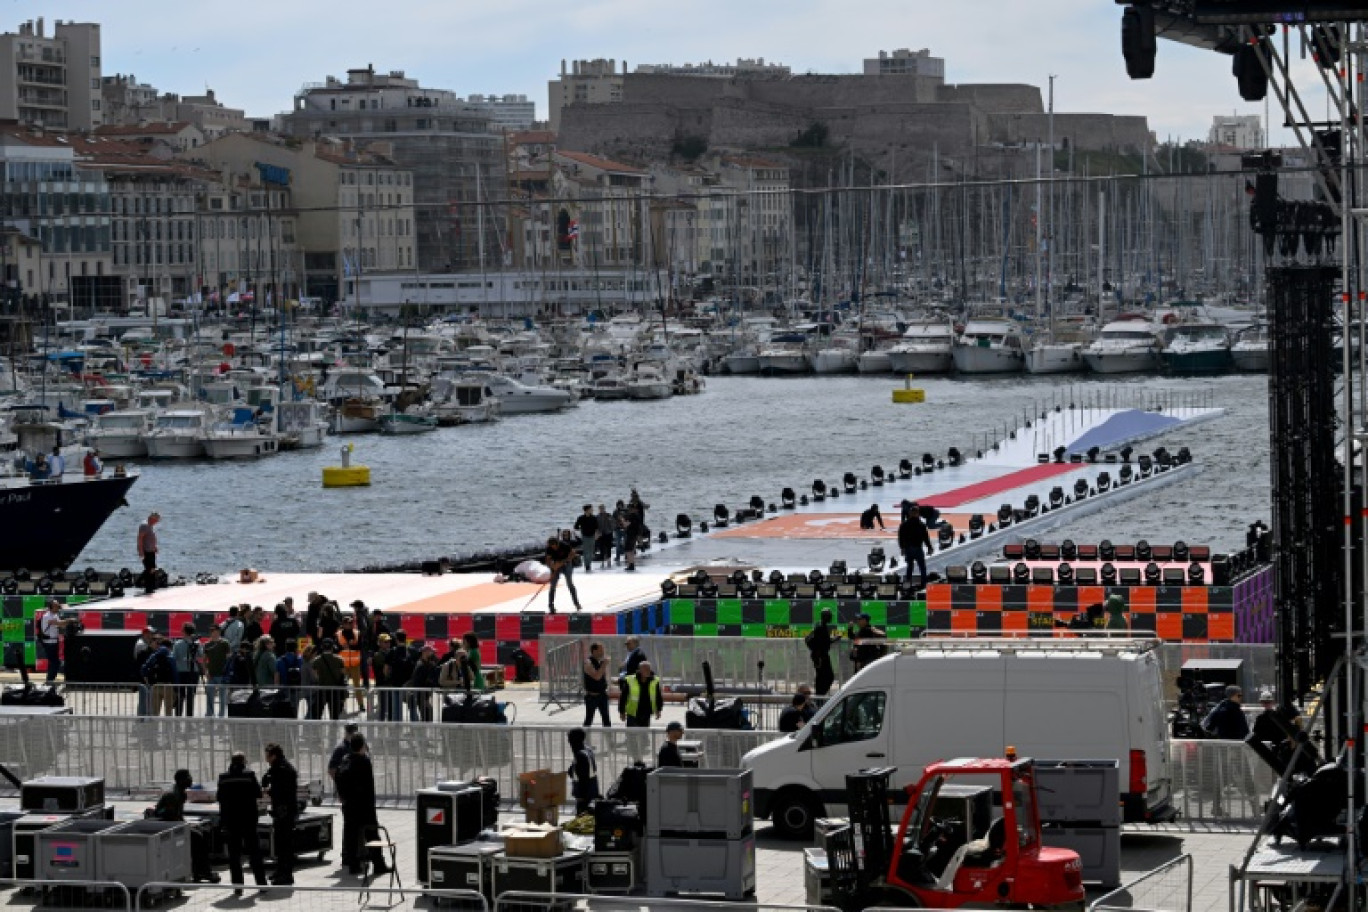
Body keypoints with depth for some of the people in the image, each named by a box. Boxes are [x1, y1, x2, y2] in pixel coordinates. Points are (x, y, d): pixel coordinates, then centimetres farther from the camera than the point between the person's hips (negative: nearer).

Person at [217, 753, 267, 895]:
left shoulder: (223, 777, -3)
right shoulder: (249, 775, -9)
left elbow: (219, 797, 3)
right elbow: (258, 794, -5)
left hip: (230, 821, 1)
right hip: (248, 819, -1)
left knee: (233, 854, 6)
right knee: (254, 852, 11)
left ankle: (237, 887, 2)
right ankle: (261, 883, 15)